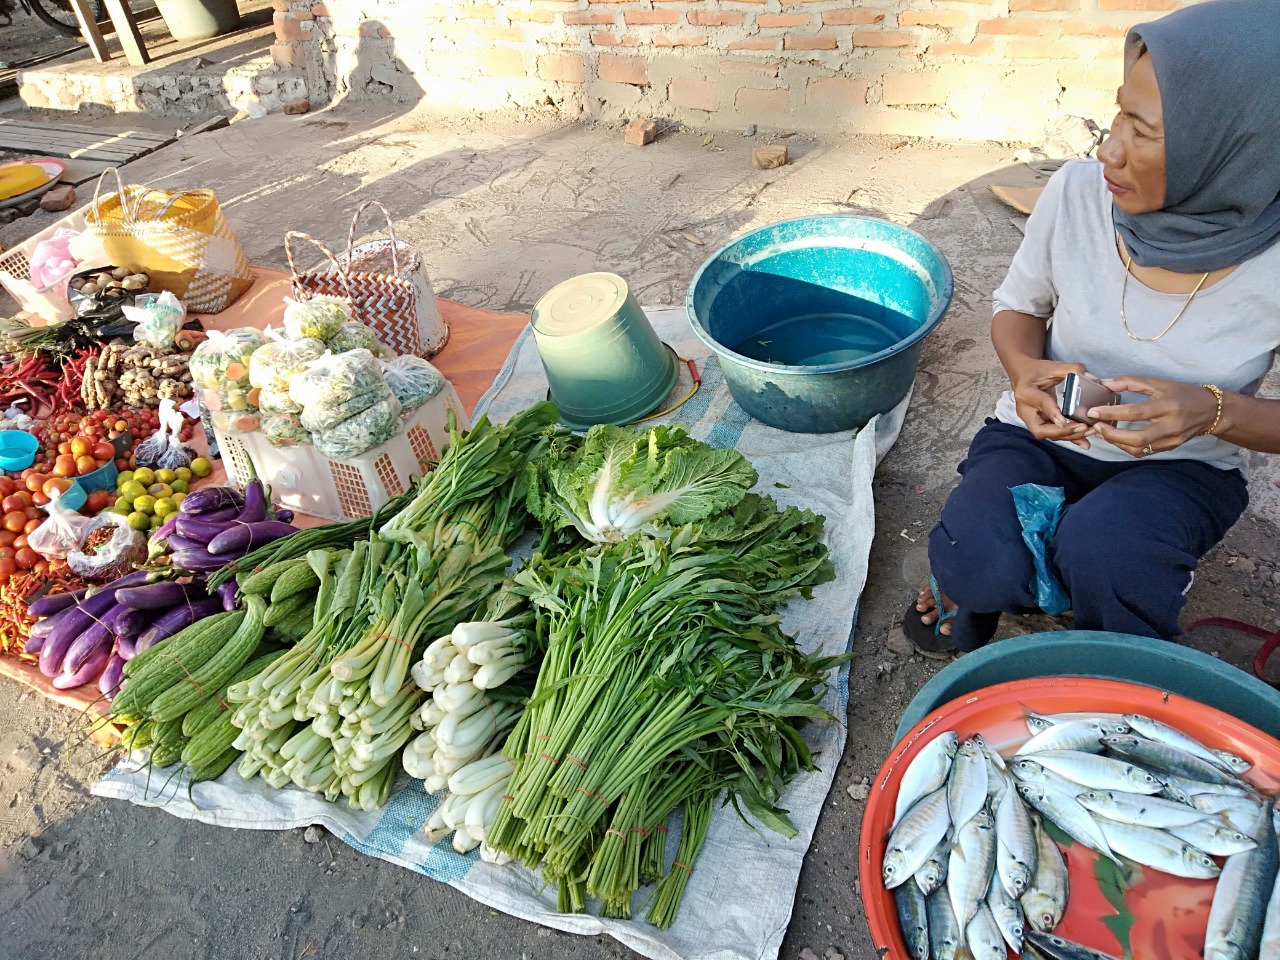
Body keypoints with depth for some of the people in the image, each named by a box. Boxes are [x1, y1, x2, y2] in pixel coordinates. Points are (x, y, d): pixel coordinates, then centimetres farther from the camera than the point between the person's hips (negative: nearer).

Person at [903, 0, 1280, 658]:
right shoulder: (1077, 193, -15)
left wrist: (1213, 411, -28)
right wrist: (1026, 370, -22)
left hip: (1181, 465, 0)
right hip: (1041, 436, 1)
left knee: (1097, 550, -33)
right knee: (979, 568, -28)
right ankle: (973, 577, 12)